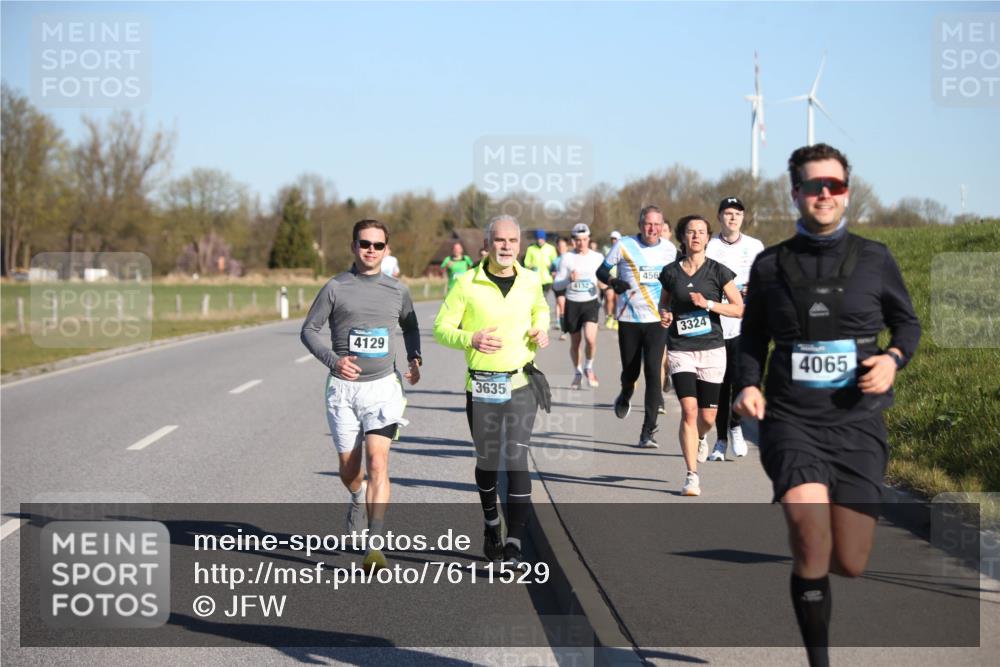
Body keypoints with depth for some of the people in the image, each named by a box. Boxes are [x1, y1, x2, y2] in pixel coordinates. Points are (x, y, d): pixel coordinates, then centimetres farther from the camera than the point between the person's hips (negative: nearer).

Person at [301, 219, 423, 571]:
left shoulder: (397, 291, 8)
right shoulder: (335, 288, 0)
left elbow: (410, 326, 26)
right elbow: (309, 330, 3)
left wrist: (415, 359, 10)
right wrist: (333, 359, -13)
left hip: (382, 386, 0)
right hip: (343, 387, 0)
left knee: (377, 462, -16)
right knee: (349, 469, 9)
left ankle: (375, 546, -19)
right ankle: (358, 500, 46)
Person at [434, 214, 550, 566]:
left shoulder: (531, 280, 3)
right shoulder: (467, 284, -7)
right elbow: (441, 328, -4)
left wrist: (541, 330, 2)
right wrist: (470, 339, -23)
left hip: (521, 383, 1)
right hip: (482, 386, -1)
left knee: (516, 461, -10)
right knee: (487, 462, 11)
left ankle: (514, 545, -11)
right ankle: (491, 525, 38)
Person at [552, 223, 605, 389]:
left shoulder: (598, 257, 3)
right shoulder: (567, 258, -2)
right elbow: (556, 285, -3)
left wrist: (604, 284, -6)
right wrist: (569, 280, -22)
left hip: (591, 302, 0)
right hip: (572, 303, 0)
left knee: (590, 338, -18)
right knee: (575, 342, 9)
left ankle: (589, 367, 8)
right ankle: (578, 372, 31)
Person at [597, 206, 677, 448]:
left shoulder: (669, 250, 5)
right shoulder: (624, 246, -3)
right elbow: (601, 271, 3)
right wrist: (613, 281, -18)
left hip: (657, 320, 1)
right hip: (629, 319, 0)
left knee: (653, 372, -11)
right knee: (630, 371, 6)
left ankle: (648, 431, -8)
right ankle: (625, 397, 45)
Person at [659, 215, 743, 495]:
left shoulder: (718, 271, -1)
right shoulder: (671, 272, 4)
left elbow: (739, 309, -1)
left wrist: (708, 304, -14)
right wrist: (664, 315, -2)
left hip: (712, 349, 0)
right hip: (680, 350, 0)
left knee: (708, 417, 4)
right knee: (689, 410, -14)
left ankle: (700, 438, 42)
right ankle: (692, 476, -6)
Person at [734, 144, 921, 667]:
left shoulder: (874, 260, 3)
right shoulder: (771, 265, 5)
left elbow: (907, 323, 14)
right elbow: (752, 336, 17)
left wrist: (894, 358, -7)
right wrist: (747, 384, -1)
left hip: (856, 420, 1)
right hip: (791, 419, -1)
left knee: (850, 563, -2)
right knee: (809, 525, -25)